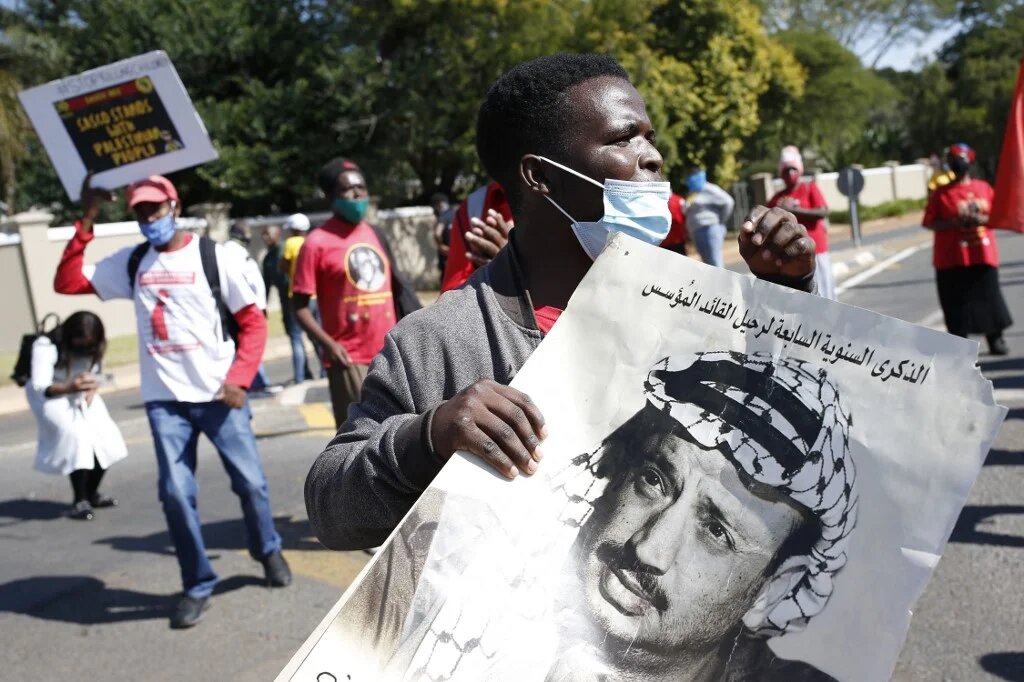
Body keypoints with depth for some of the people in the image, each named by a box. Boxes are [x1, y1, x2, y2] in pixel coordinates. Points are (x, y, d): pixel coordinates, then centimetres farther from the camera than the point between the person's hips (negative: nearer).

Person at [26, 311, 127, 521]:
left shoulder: (94, 346, -14)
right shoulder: (46, 346, -31)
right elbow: (40, 387, -38)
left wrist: (91, 390, -18)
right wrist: (68, 388, -57)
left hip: (81, 394, 5)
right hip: (49, 397, -5)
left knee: (107, 439, -9)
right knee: (78, 436, -28)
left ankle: (92, 493, 14)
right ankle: (79, 501, -14)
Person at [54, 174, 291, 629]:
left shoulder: (212, 255, -2)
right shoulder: (131, 263, 8)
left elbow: (252, 321, -3)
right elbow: (67, 283, 1)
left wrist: (238, 379, -13)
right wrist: (86, 221, -4)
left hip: (218, 393, -2)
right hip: (164, 400, 2)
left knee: (249, 480, 5)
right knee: (175, 492, -1)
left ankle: (268, 552, 32)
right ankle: (198, 585, 16)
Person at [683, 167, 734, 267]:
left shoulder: (708, 189, -4)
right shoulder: (691, 193, 21)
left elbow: (728, 202, -10)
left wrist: (720, 221, -7)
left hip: (710, 230, -8)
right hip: (697, 233, 9)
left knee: (716, 263, -14)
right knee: (709, 265, 7)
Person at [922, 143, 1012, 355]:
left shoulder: (984, 188, 9)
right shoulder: (941, 193, -1)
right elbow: (930, 223, -5)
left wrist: (982, 219, -10)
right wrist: (954, 222, -18)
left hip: (983, 256, 3)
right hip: (952, 259, -3)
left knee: (989, 296, 5)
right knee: (957, 301, -2)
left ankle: (996, 339, 16)